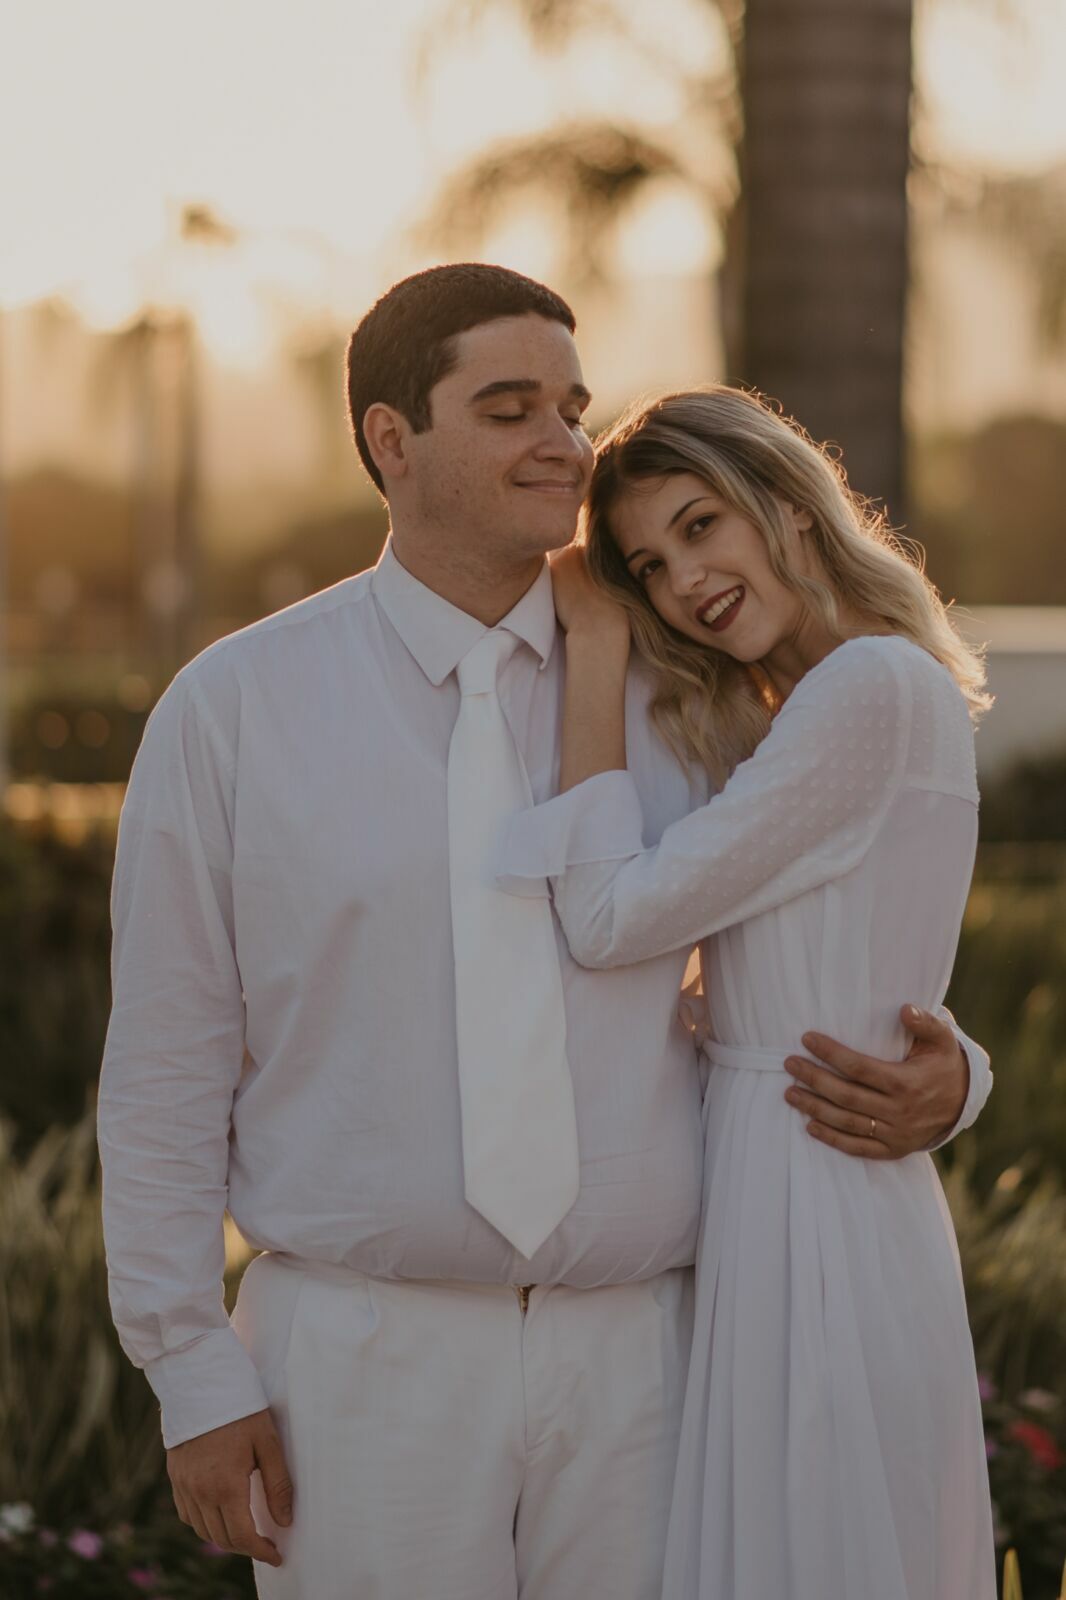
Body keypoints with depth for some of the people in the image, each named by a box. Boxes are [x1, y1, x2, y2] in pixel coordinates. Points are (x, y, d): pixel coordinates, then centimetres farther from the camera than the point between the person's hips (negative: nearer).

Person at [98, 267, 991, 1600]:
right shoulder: (230, 711, -3)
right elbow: (167, 1072, -1)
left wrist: (940, 1081, -9)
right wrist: (193, 1377, -6)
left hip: (630, 1363, 3)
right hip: (366, 1365, -2)